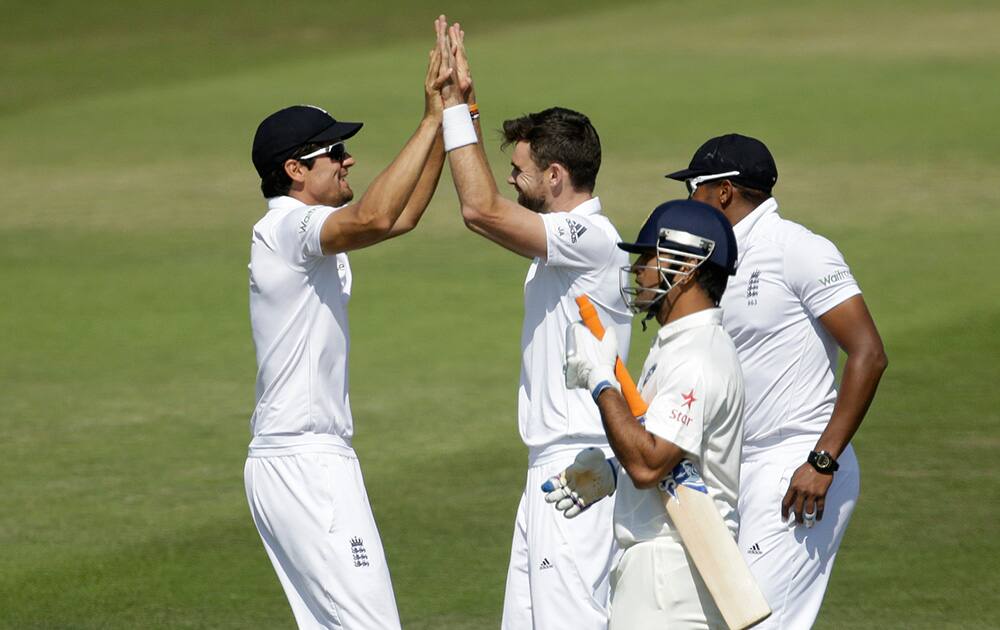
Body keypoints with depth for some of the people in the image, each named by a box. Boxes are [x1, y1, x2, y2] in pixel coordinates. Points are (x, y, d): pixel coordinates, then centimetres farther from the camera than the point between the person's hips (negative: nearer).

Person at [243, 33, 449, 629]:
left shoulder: (306, 230, 16)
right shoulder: (288, 226, -14)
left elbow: (401, 216, 20)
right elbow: (374, 218, -32)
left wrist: (446, 121, 10)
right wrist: (433, 120, -26)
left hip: (299, 462, 11)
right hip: (305, 464, -11)